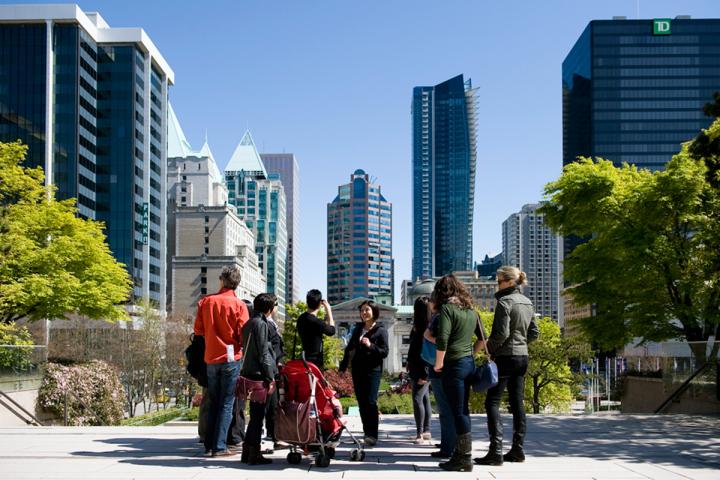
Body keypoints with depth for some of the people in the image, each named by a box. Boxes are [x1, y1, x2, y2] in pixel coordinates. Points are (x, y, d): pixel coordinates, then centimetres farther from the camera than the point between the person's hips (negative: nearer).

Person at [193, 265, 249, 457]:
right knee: (226, 404, 1)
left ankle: (209, 445, 14)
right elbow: (244, 334, -10)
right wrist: (240, 348, 11)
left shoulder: (206, 301, 0)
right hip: (231, 358, -4)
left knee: (213, 403, 14)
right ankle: (220, 446, -4)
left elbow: (198, 329, 6)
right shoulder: (238, 305, -9)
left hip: (211, 358, 4)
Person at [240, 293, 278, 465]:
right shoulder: (261, 324, -13)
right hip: (259, 374, -9)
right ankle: (254, 453, -2)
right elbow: (263, 353, -16)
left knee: (255, 415, 15)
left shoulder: (249, 323, 16)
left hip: (249, 373, 9)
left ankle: (247, 451, 19)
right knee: (258, 415, -4)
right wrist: (269, 378, -15)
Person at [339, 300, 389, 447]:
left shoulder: (380, 330, -1)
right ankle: (367, 433, 13)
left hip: (373, 370, -6)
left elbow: (384, 352, -7)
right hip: (357, 370, 6)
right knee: (361, 403, 6)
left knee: (370, 402, -12)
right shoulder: (358, 328, 14)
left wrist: (370, 345, -22)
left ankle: (372, 435, -12)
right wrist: (343, 365, 17)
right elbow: (350, 347, 22)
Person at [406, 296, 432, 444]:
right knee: (424, 399, 13)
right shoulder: (418, 326, 11)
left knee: (418, 398, -13)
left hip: (424, 371, -10)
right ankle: (426, 431, 20)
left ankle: (420, 434, -12)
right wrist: (410, 363, 18)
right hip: (416, 369, 10)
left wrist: (424, 374, -21)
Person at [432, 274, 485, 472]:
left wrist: (438, 363, -9)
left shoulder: (447, 308, -10)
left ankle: (465, 459, -2)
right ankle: (460, 454, 20)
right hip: (469, 363, 8)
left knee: (458, 412, -4)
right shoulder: (471, 310, 13)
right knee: (463, 410, 14)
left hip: (454, 365, -8)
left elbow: (442, 340, -19)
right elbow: (482, 338, 20)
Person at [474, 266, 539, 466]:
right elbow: (534, 333, 16)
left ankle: (496, 451, -12)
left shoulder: (505, 302, -14)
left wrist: (490, 347, -5)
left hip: (505, 357, -8)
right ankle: (517, 449, 13)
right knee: (517, 403, 11)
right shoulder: (528, 303, 11)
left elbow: (501, 333, -20)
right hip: (523, 356, 8)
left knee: (492, 403, -5)